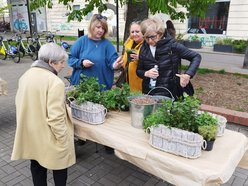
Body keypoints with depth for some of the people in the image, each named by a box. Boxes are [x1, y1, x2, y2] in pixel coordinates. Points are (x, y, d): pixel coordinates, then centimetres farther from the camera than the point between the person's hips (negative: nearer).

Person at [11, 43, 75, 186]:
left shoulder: (26, 75, 1)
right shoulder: (55, 82, -25)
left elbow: (20, 103, 12)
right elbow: (55, 117, -27)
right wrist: (63, 140, -16)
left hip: (31, 133, 7)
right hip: (49, 137, -7)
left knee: (37, 165, 24)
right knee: (59, 165, 16)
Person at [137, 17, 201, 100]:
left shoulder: (172, 45, -11)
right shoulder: (144, 48, 1)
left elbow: (196, 57, -6)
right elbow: (139, 70, 10)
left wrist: (188, 74, -20)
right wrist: (146, 73, -12)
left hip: (169, 94, -3)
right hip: (148, 93, 4)